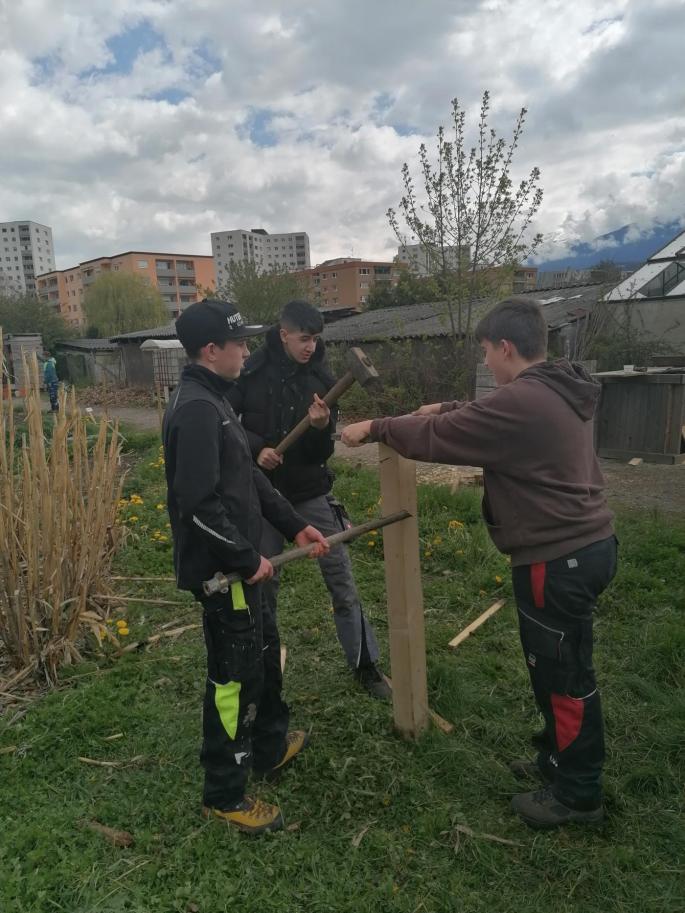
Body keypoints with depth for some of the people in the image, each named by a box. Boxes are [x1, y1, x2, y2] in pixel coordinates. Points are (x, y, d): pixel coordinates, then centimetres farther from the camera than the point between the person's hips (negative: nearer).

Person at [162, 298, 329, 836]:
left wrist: (294, 526, 12)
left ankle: (270, 748, 45)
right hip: (222, 569, -10)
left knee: (266, 655, 24)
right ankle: (224, 795, 25)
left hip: (238, 564, 10)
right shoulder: (196, 409, -22)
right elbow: (199, 505, -28)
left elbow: (249, 478, 15)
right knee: (234, 678, 5)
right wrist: (247, 559, -18)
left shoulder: (214, 400, 11)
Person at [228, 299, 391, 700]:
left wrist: (321, 427, -26)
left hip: (311, 493, 1)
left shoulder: (321, 378, -3)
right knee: (264, 582, 10)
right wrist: (257, 448, -18)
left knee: (342, 580, 4)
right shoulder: (252, 371, -8)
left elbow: (323, 451, -5)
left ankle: (365, 663, 19)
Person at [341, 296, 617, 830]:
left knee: (564, 676, 7)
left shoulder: (521, 401, -24)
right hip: (587, 545, 10)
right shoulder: (557, 393, 7)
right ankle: (560, 760, 41)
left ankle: (578, 793, 26)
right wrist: (449, 409, 21)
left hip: (559, 560, -10)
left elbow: (434, 439, -18)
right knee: (554, 667, 22)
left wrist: (374, 429, -5)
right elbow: (486, 422, 23)